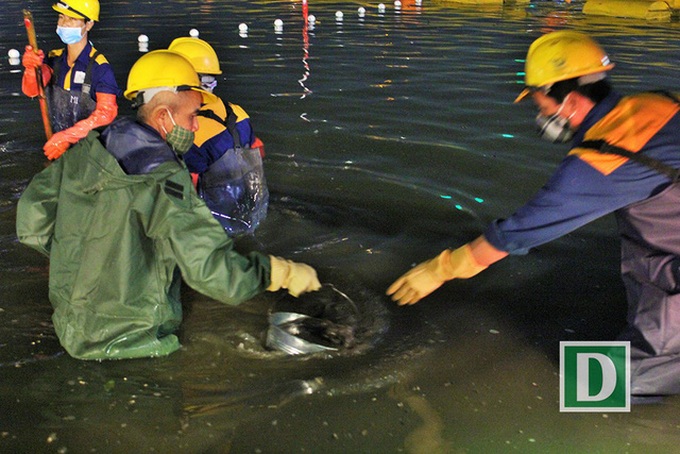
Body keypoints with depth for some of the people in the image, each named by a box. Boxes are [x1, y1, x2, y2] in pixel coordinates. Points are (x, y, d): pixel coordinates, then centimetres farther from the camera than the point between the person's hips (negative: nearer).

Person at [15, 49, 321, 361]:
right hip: (126, 341, -8)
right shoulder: (165, 182, -24)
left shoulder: (84, 152, -2)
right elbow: (213, 270, -28)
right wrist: (283, 273, -16)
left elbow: (32, 221, 7)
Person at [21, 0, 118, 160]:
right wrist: (31, 69, -31)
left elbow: (106, 113, -22)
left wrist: (67, 137, -29)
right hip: (58, 147, 5)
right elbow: (31, 91, -9)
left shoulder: (99, 67, -14)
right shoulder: (55, 59, 3)